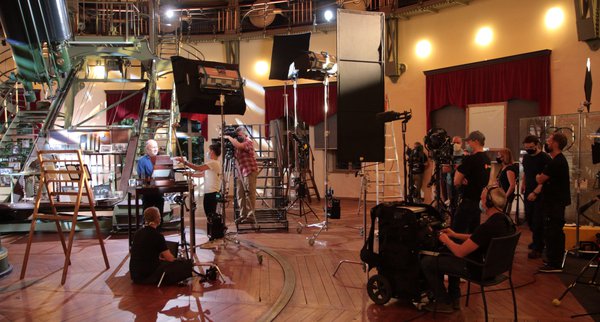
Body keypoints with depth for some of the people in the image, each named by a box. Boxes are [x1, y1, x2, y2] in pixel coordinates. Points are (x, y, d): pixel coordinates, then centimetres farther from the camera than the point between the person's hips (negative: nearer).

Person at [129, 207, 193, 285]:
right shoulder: (157, 236, -14)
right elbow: (170, 259, -9)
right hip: (148, 275, -8)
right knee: (187, 265, -6)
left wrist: (159, 257, 24)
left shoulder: (138, 233, 9)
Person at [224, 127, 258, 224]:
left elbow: (238, 145, -28)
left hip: (250, 171, -8)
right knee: (240, 194, 6)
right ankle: (243, 215, 12)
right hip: (241, 172, 8)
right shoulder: (239, 143, 16)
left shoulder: (248, 142, -8)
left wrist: (228, 137, -15)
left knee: (250, 193, -6)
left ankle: (251, 215, -3)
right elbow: (235, 156, 17)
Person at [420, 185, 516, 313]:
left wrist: (446, 240, -5)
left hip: (479, 269, -10)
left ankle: (444, 303, 14)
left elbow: (460, 252, -24)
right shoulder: (505, 220, -1)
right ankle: (454, 299, 31)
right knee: (447, 255, 31)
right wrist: (455, 235, 15)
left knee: (426, 262, -2)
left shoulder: (488, 227, -31)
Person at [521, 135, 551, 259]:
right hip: (528, 193, 7)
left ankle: (538, 248, 7)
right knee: (529, 218, 14)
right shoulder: (526, 157, 10)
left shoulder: (545, 158, -13)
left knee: (538, 221, -3)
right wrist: (523, 184, 12)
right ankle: (536, 241, 34)